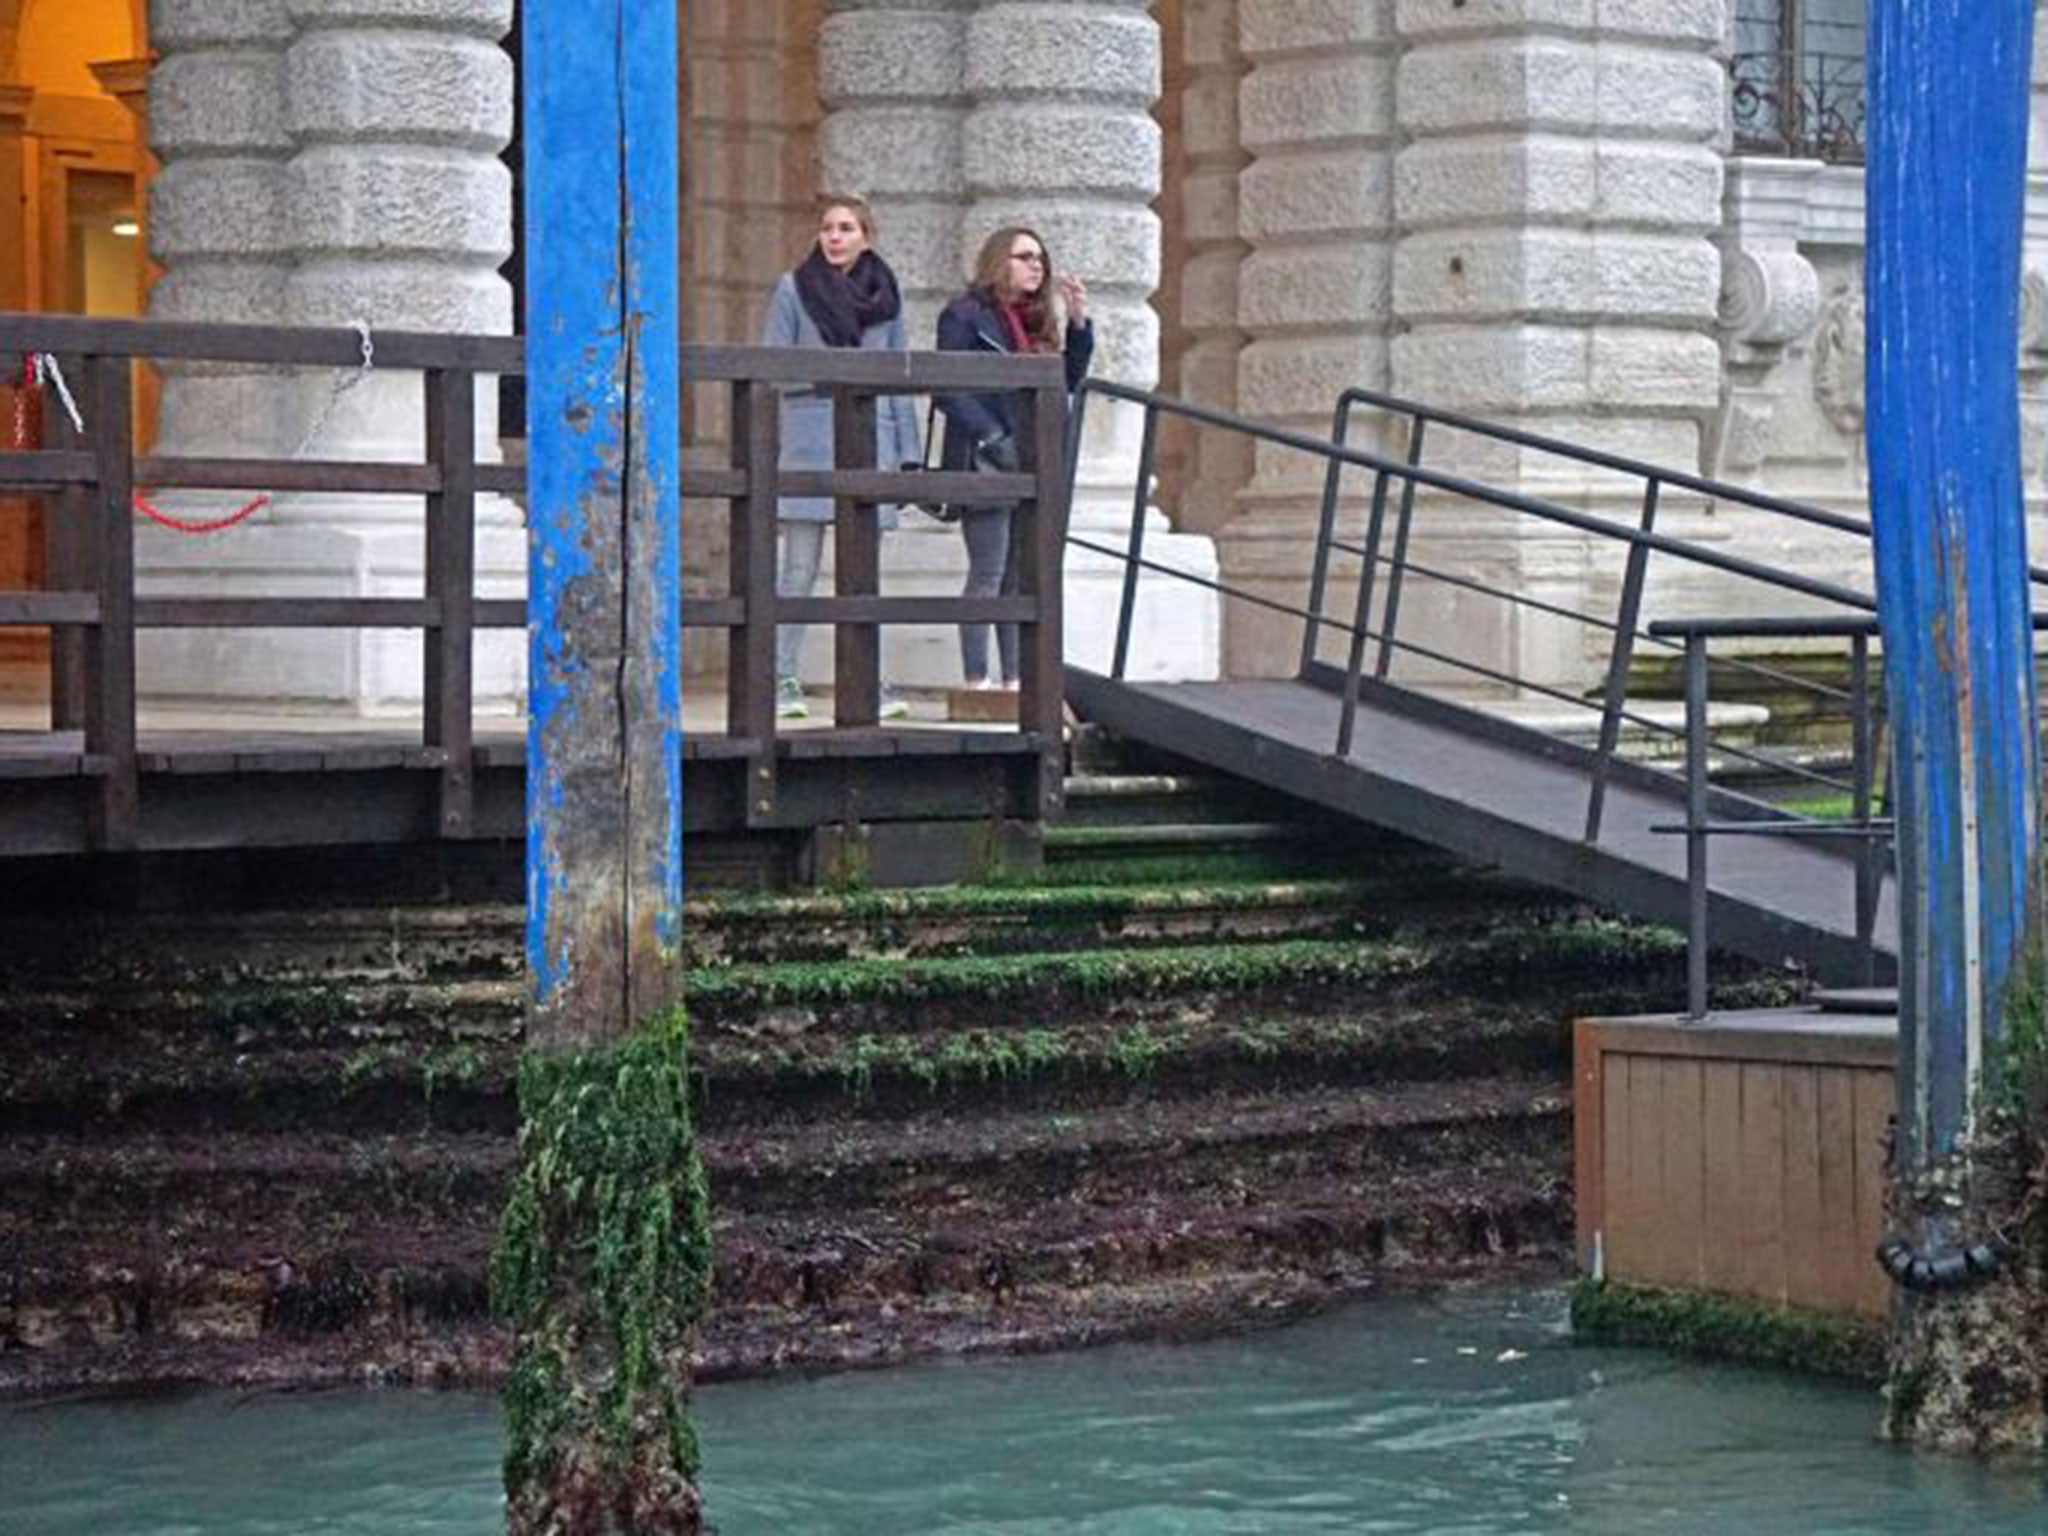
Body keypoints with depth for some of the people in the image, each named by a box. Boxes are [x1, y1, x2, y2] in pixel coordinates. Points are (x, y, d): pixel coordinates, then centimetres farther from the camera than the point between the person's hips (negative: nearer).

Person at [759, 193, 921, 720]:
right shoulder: (794, 289, 3)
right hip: (809, 441, -3)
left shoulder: (885, 294, 13)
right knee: (800, 567, -3)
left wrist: (908, 452, 10)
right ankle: (782, 680, 1)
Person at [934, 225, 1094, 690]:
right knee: (989, 573, -7)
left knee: (1022, 576, 7)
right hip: (985, 464, -7)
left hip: (1032, 466, 7)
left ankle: (1014, 679, 10)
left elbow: (1069, 380, 18)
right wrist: (991, 439, -18)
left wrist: (1078, 323, 6)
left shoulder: (1039, 321, 17)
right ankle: (977, 680, -5)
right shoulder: (965, 316, -4)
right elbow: (948, 389, -11)